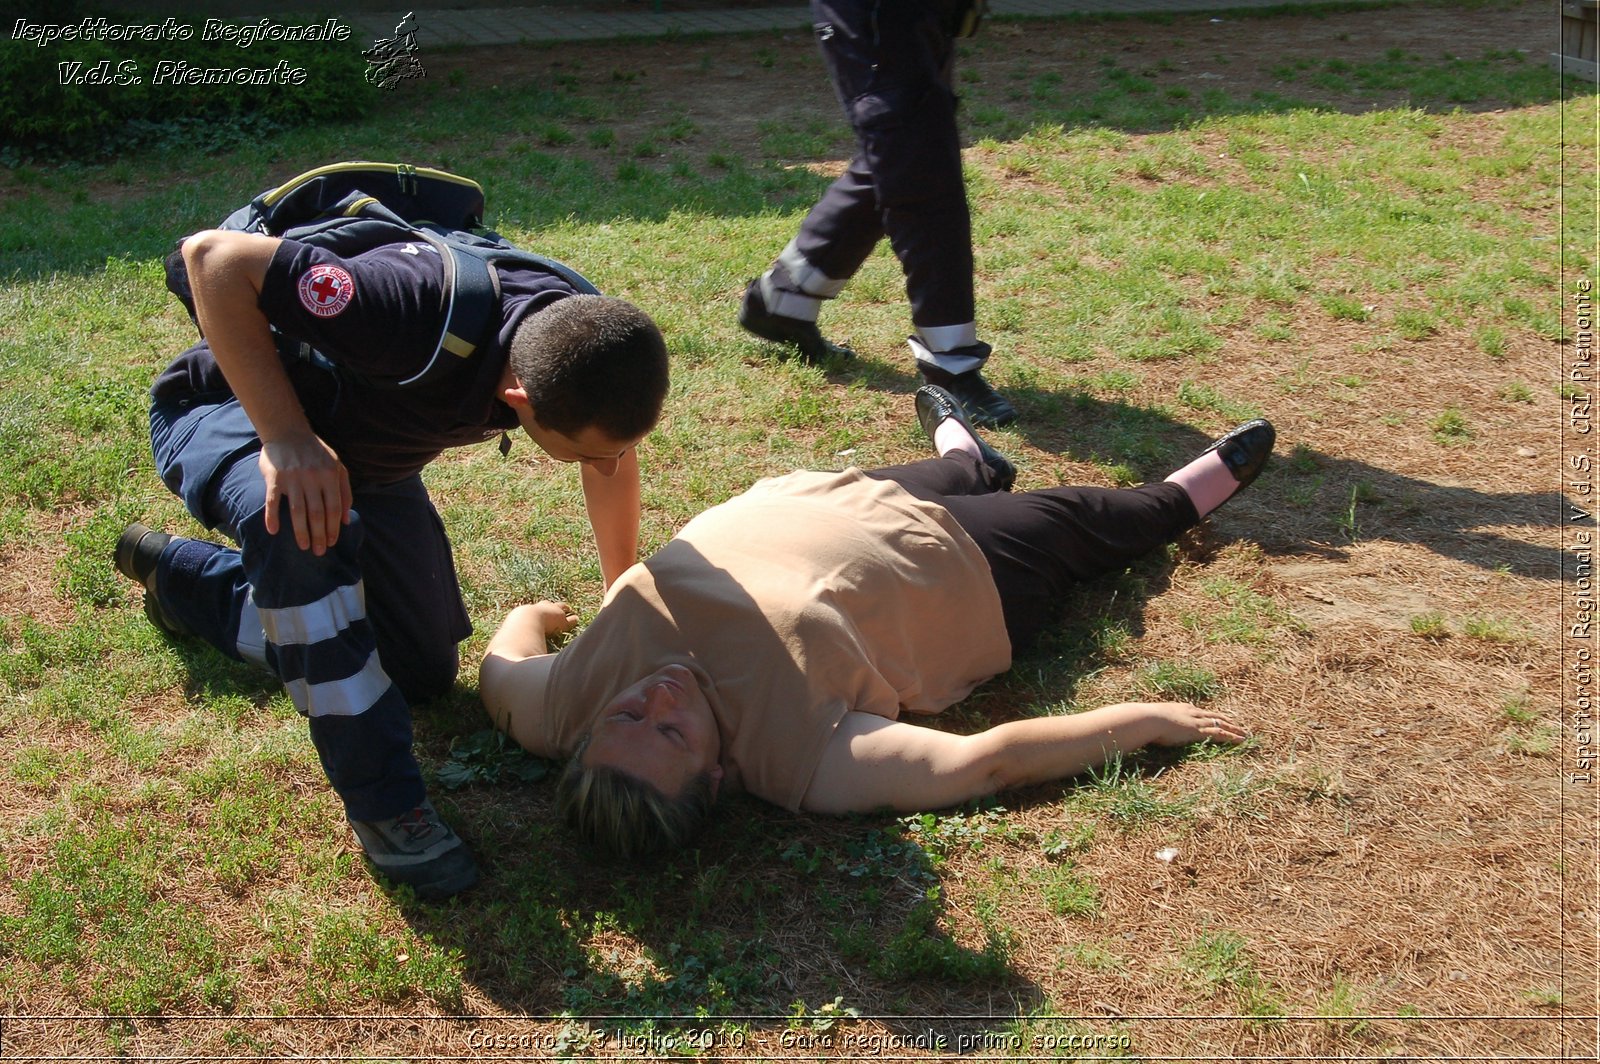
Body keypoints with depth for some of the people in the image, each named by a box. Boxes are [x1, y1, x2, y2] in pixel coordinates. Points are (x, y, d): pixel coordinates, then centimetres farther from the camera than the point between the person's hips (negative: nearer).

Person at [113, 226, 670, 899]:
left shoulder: (591, 341, -24)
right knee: (305, 527, -41)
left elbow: (612, 464, -2)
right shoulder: (415, 315, -44)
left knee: (424, 674, 12)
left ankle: (185, 580, 32)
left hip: (367, 454, 6)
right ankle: (383, 803, -26)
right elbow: (213, 255, -38)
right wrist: (287, 435, -44)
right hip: (232, 409, -6)